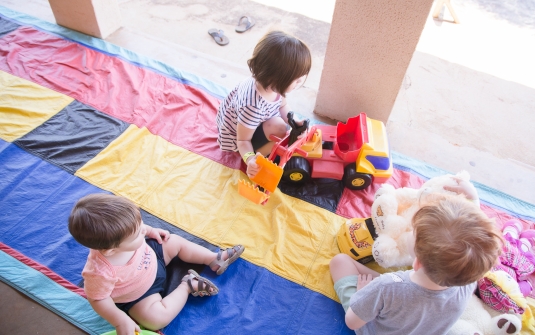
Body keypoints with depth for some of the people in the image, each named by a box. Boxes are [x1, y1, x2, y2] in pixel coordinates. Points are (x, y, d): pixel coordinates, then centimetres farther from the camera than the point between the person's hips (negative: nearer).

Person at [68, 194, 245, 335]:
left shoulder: (116, 234, -28)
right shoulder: (100, 272, -44)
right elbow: (98, 298, -26)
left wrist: (150, 231, 0)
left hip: (150, 256, 6)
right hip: (137, 296, -5)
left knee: (176, 242, 4)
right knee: (157, 318, -21)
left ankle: (215, 260, 17)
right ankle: (188, 285, -1)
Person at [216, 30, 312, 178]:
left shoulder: (270, 85, -23)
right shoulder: (253, 106, -44)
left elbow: (282, 105, -1)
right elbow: (243, 140, -29)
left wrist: (295, 121, -18)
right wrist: (250, 159, -48)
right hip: (236, 134, -9)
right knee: (278, 127, -28)